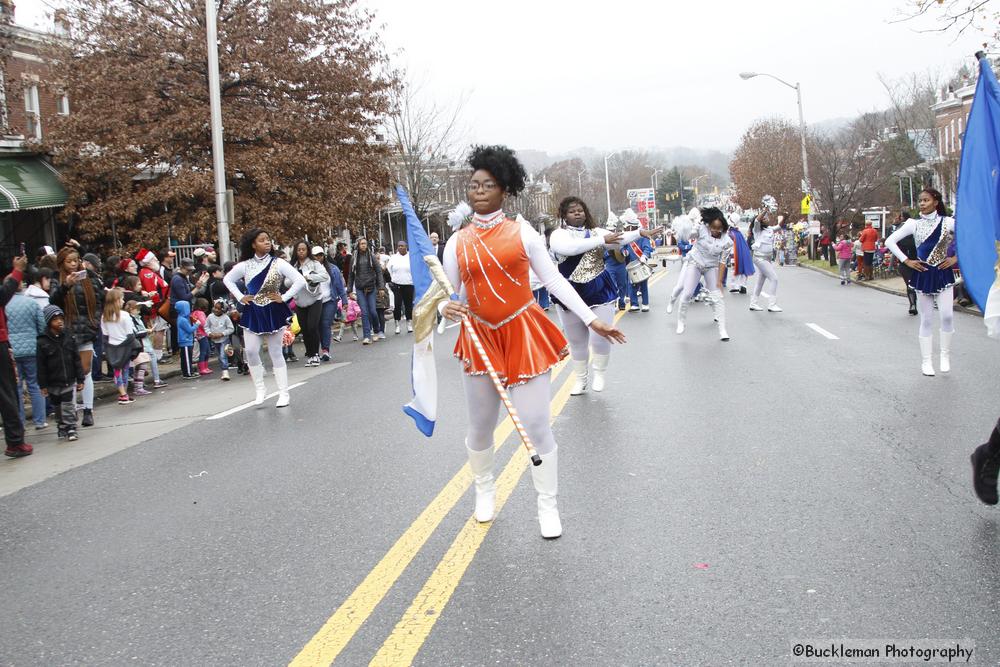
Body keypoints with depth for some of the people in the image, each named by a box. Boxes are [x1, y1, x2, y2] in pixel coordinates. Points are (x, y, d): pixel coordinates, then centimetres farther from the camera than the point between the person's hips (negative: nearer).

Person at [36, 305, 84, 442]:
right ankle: (62, 427, 27)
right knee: (57, 407, 12)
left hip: (69, 381, 0)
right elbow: (40, 366, -5)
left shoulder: (69, 337, 0)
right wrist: (43, 385, -6)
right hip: (53, 383, 0)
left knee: (68, 405, -2)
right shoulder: (43, 342, -8)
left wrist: (80, 379, 1)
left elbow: (77, 360, 3)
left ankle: (71, 428, 6)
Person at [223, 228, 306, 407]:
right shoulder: (244, 266, 0)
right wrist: (240, 297, 4)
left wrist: (284, 298, -13)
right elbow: (228, 279, 16)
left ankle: (284, 393, 9)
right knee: (250, 350, -7)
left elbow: (300, 280, -13)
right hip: (253, 313, 3)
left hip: (273, 312, -2)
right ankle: (260, 389, 9)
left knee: (275, 352, 2)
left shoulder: (278, 263, -9)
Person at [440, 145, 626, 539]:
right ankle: (484, 489, 39)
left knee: (536, 425, -3)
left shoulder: (521, 232, -2)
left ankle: (548, 505, 14)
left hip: (524, 336, -2)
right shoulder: (456, 243, 4)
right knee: (480, 427, 12)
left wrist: (591, 319, -2)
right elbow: (448, 296, 7)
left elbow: (554, 280, 1)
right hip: (480, 340, 2)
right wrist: (447, 309, -17)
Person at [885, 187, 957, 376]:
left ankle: (945, 354, 7)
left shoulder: (947, 222, -2)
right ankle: (926, 361, 11)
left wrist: (956, 257, -5)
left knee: (947, 315, -13)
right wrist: (906, 261, -3)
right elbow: (890, 241, 1)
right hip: (923, 274, 1)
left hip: (943, 272, -1)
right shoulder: (914, 224, 1)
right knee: (926, 319, 4)